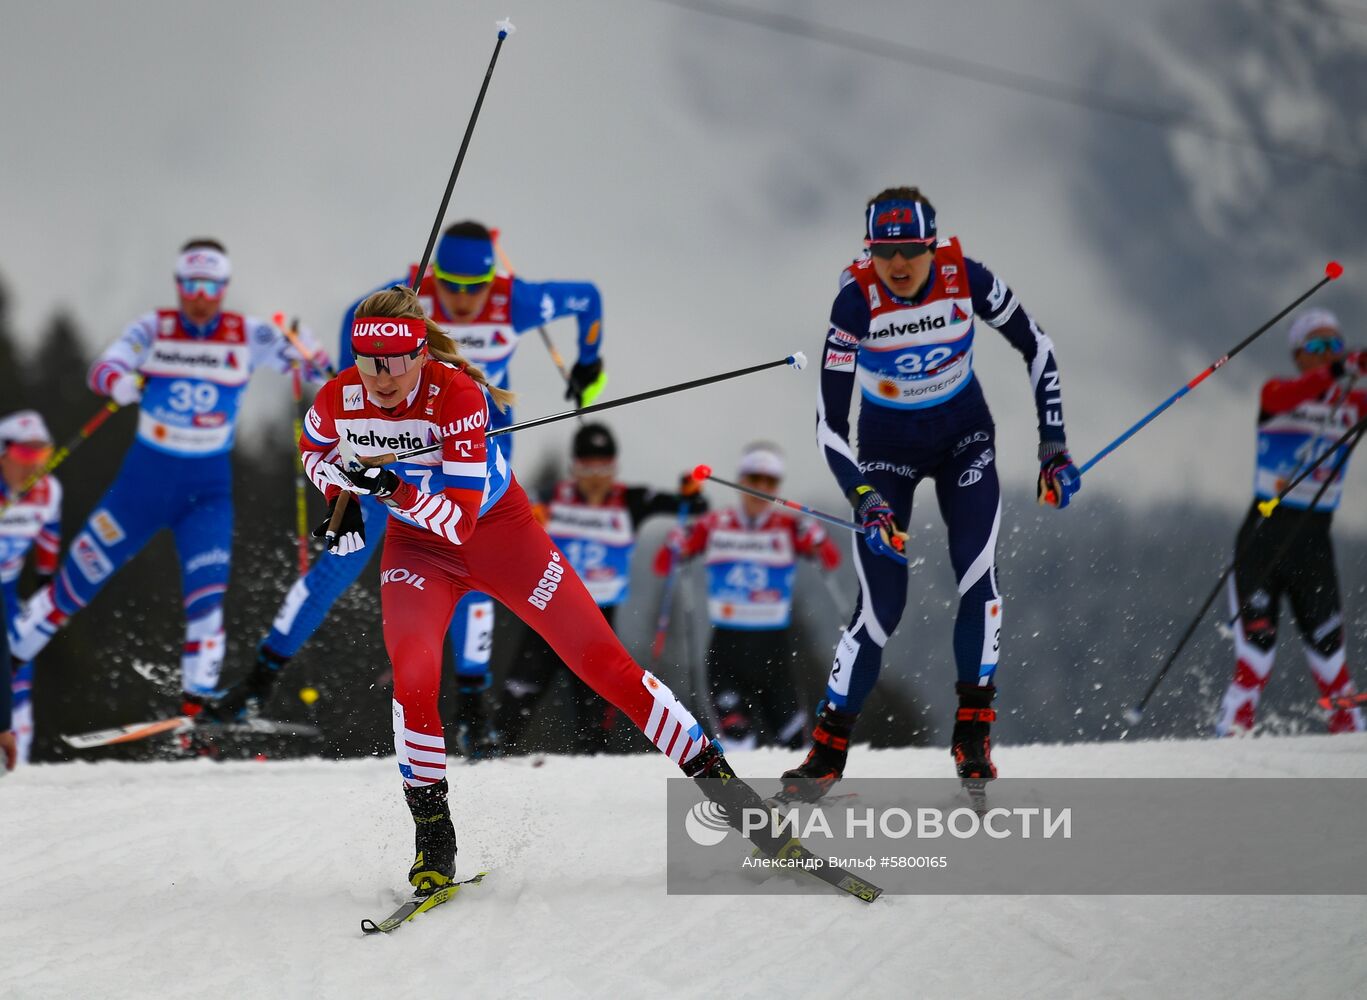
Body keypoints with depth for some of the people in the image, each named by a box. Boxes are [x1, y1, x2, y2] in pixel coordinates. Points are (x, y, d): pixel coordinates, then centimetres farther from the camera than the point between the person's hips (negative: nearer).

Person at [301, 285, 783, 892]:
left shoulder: (458, 394, -30)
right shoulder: (337, 401, -19)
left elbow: (459, 520, -34)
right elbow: (313, 450, 9)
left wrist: (394, 488, -47)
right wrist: (340, 500, -8)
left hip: (497, 528, -2)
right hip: (416, 546, 2)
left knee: (600, 659, -3)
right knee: (414, 677, -24)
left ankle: (711, 771, 8)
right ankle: (432, 831, -5)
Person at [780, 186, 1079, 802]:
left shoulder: (966, 279, -23)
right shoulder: (857, 300, -27)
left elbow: (1037, 350, -6)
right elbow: (829, 424, -24)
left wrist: (1053, 446, -10)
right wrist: (865, 502, -34)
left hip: (962, 435, 1)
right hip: (887, 445, -1)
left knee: (976, 574, -17)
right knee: (882, 606, -10)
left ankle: (973, 730, -1)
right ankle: (828, 748, 4)